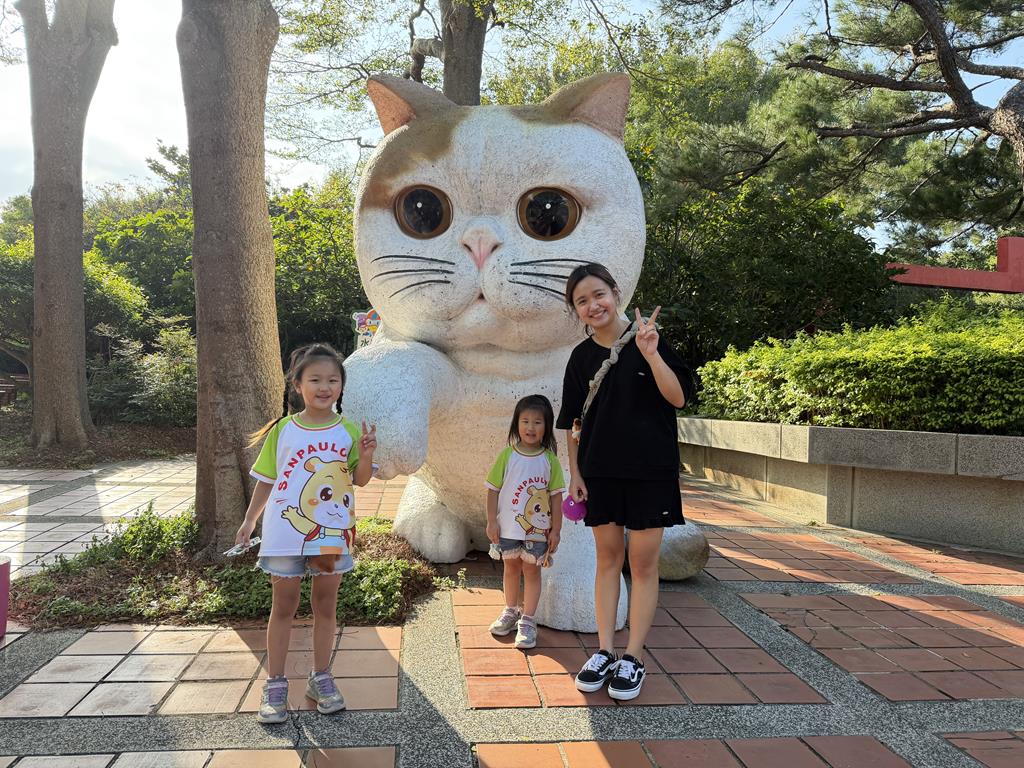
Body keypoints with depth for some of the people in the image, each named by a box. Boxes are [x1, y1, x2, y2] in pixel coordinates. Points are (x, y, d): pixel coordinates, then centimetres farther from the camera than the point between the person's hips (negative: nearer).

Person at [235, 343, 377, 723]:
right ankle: (275, 685, 22)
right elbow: (266, 481, 7)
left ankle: (321, 678, 28)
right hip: (286, 531, -1)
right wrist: (249, 521, 8)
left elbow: (360, 480, -3)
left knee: (326, 605, 12)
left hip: (332, 532, 1)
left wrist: (366, 455, -22)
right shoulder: (283, 429, -1)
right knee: (284, 607, 10)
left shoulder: (348, 430, -1)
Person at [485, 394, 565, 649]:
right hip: (509, 526, 1)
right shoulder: (507, 455, -5)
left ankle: (527, 621, 17)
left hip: (538, 528, -1)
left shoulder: (549, 459, -6)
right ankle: (511, 612, 35)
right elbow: (493, 490, -1)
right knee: (511, 568, 16)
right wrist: (492, 522, -4)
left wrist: (556, 529, -3)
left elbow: (556, 495, -2)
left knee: (532, 571, 6)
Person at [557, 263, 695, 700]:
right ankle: (604, 651, 20)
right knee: (608, 557, 10)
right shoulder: (582, 357, 4)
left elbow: (679, 398, -11)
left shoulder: (648, 339, -5)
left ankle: (633, 657, 14)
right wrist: (575, 473, 4)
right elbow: (574, 422, 8)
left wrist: (651, 354, -23)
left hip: (650, 468, -3)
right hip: (600, 471, 3)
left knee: (643, 562, 3)